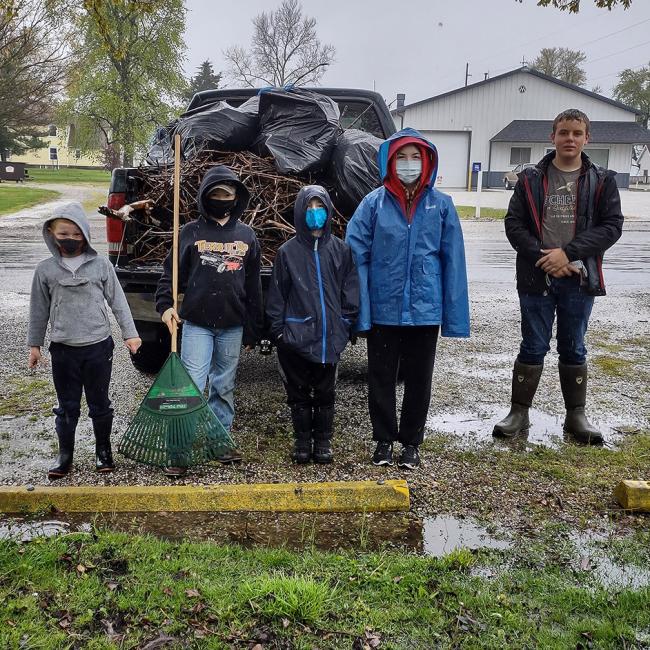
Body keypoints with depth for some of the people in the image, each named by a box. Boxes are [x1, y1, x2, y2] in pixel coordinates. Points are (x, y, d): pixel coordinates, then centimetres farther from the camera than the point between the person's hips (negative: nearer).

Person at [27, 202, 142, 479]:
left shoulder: (100, 264, -3)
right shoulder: (45, 269, 0)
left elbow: (117, 301, 1)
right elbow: (39, 309, 7)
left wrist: (129, 333, 0)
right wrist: (34, 344, 9)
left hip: (98, 346, 0)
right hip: (63, 348, 1)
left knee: (99, 403, 11)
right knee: (67, 406, 9)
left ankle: (103, 451, 27)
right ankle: (65, 455, 22)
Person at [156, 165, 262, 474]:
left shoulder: (247, 235, 8)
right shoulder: (190, 232, 2)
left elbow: (253, 286, 9)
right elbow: (171, 272, 3)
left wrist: (253, 330, 8)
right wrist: (165, 305, -14)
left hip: (232, 327, 3)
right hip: (197, 324, -2)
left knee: (224, 387, 12)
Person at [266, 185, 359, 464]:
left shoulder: (340, 249, 3)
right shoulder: (287, 251, 0)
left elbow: (350, 290, 7)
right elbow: (277, 294, 2)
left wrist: (345, 322, 1)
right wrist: (278, 329, -2)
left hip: (330, 336, 1)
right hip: (296, 336, -1)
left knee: (325, 392, 10)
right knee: (298, 392, 8)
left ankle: (323, 442, 22)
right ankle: (302, 442, 21)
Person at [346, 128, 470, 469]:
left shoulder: (441, 205, 1)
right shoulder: (374, 203, -3)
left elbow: (453, 261, 0)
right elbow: (356, 256, -5)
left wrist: (455, 315, -3)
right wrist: (358, 309, -12)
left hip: (425, 310, 1)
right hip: (382, 309, -1)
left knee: (419, 378, 12)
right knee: (381, 377, 10)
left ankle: (411, 442, 27)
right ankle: (384, 440, 27)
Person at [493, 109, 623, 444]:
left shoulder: (601, 181, 4)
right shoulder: (531, 179, 4)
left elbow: (612, 225, -4)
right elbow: (514, 224, -1)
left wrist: (568, 253, -15)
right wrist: (543, 257, -13)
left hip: (580, 279, 1)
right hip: (537, 278, -1)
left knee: (574, 349, 11)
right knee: (533, 347, 5)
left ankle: (576, 416, 21)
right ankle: (519, 413, 15)